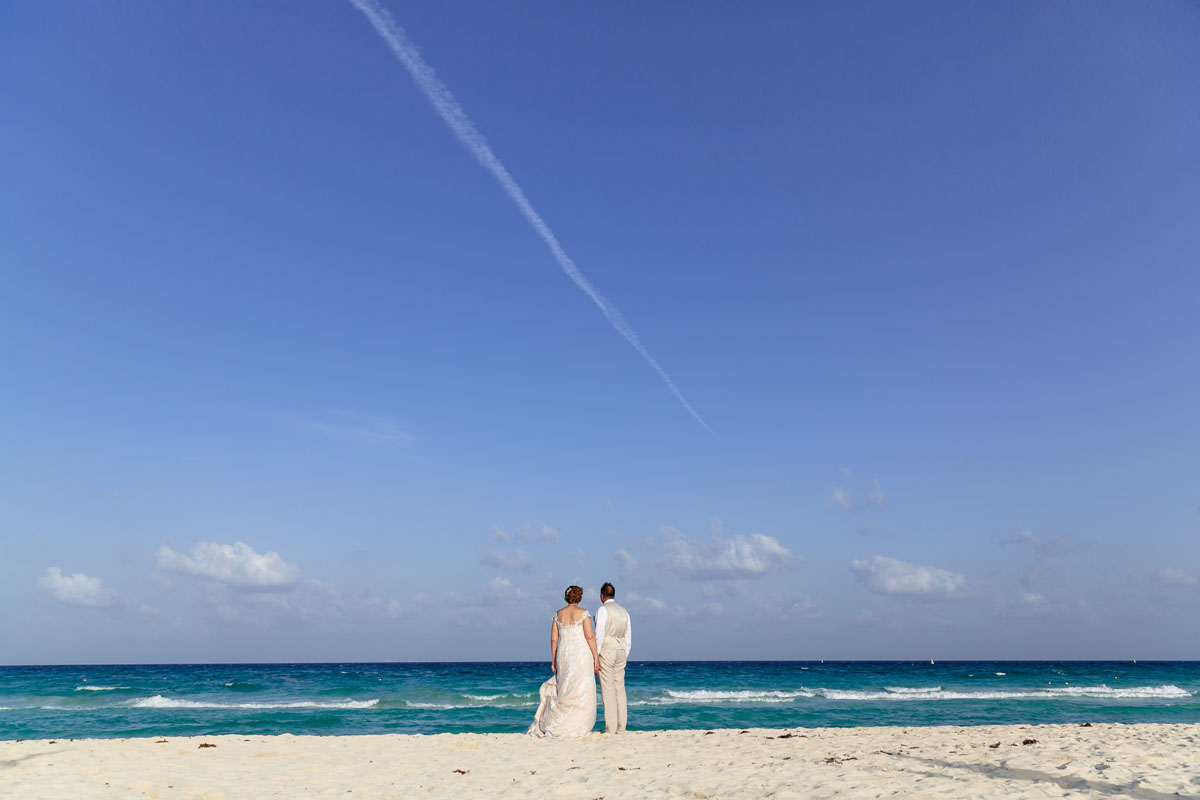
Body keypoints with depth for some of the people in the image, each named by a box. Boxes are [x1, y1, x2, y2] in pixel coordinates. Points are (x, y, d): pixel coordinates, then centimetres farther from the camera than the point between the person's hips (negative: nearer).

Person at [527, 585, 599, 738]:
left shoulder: (558, 614, 9)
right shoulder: (583, 613, -5)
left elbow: (553, 639, 8)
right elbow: (590, 636, -11)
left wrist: (553, 661, 14)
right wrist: (596, 658, -7)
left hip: (563, 655, 5)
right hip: (581, 654, -5)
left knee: (566, 692, 13)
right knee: (581, 692, 0)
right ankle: (575, 730, -2)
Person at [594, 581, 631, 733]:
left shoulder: (602, 610, -6)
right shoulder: (624, 611, 14)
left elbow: (599, 634, -14)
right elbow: (628, 637, 16)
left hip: (606, 651, -6)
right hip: (620, 652, 6)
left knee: (608, 690, -6)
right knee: (620, 689, 6)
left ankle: (610, 728, -7)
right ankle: (621, 728, 6)